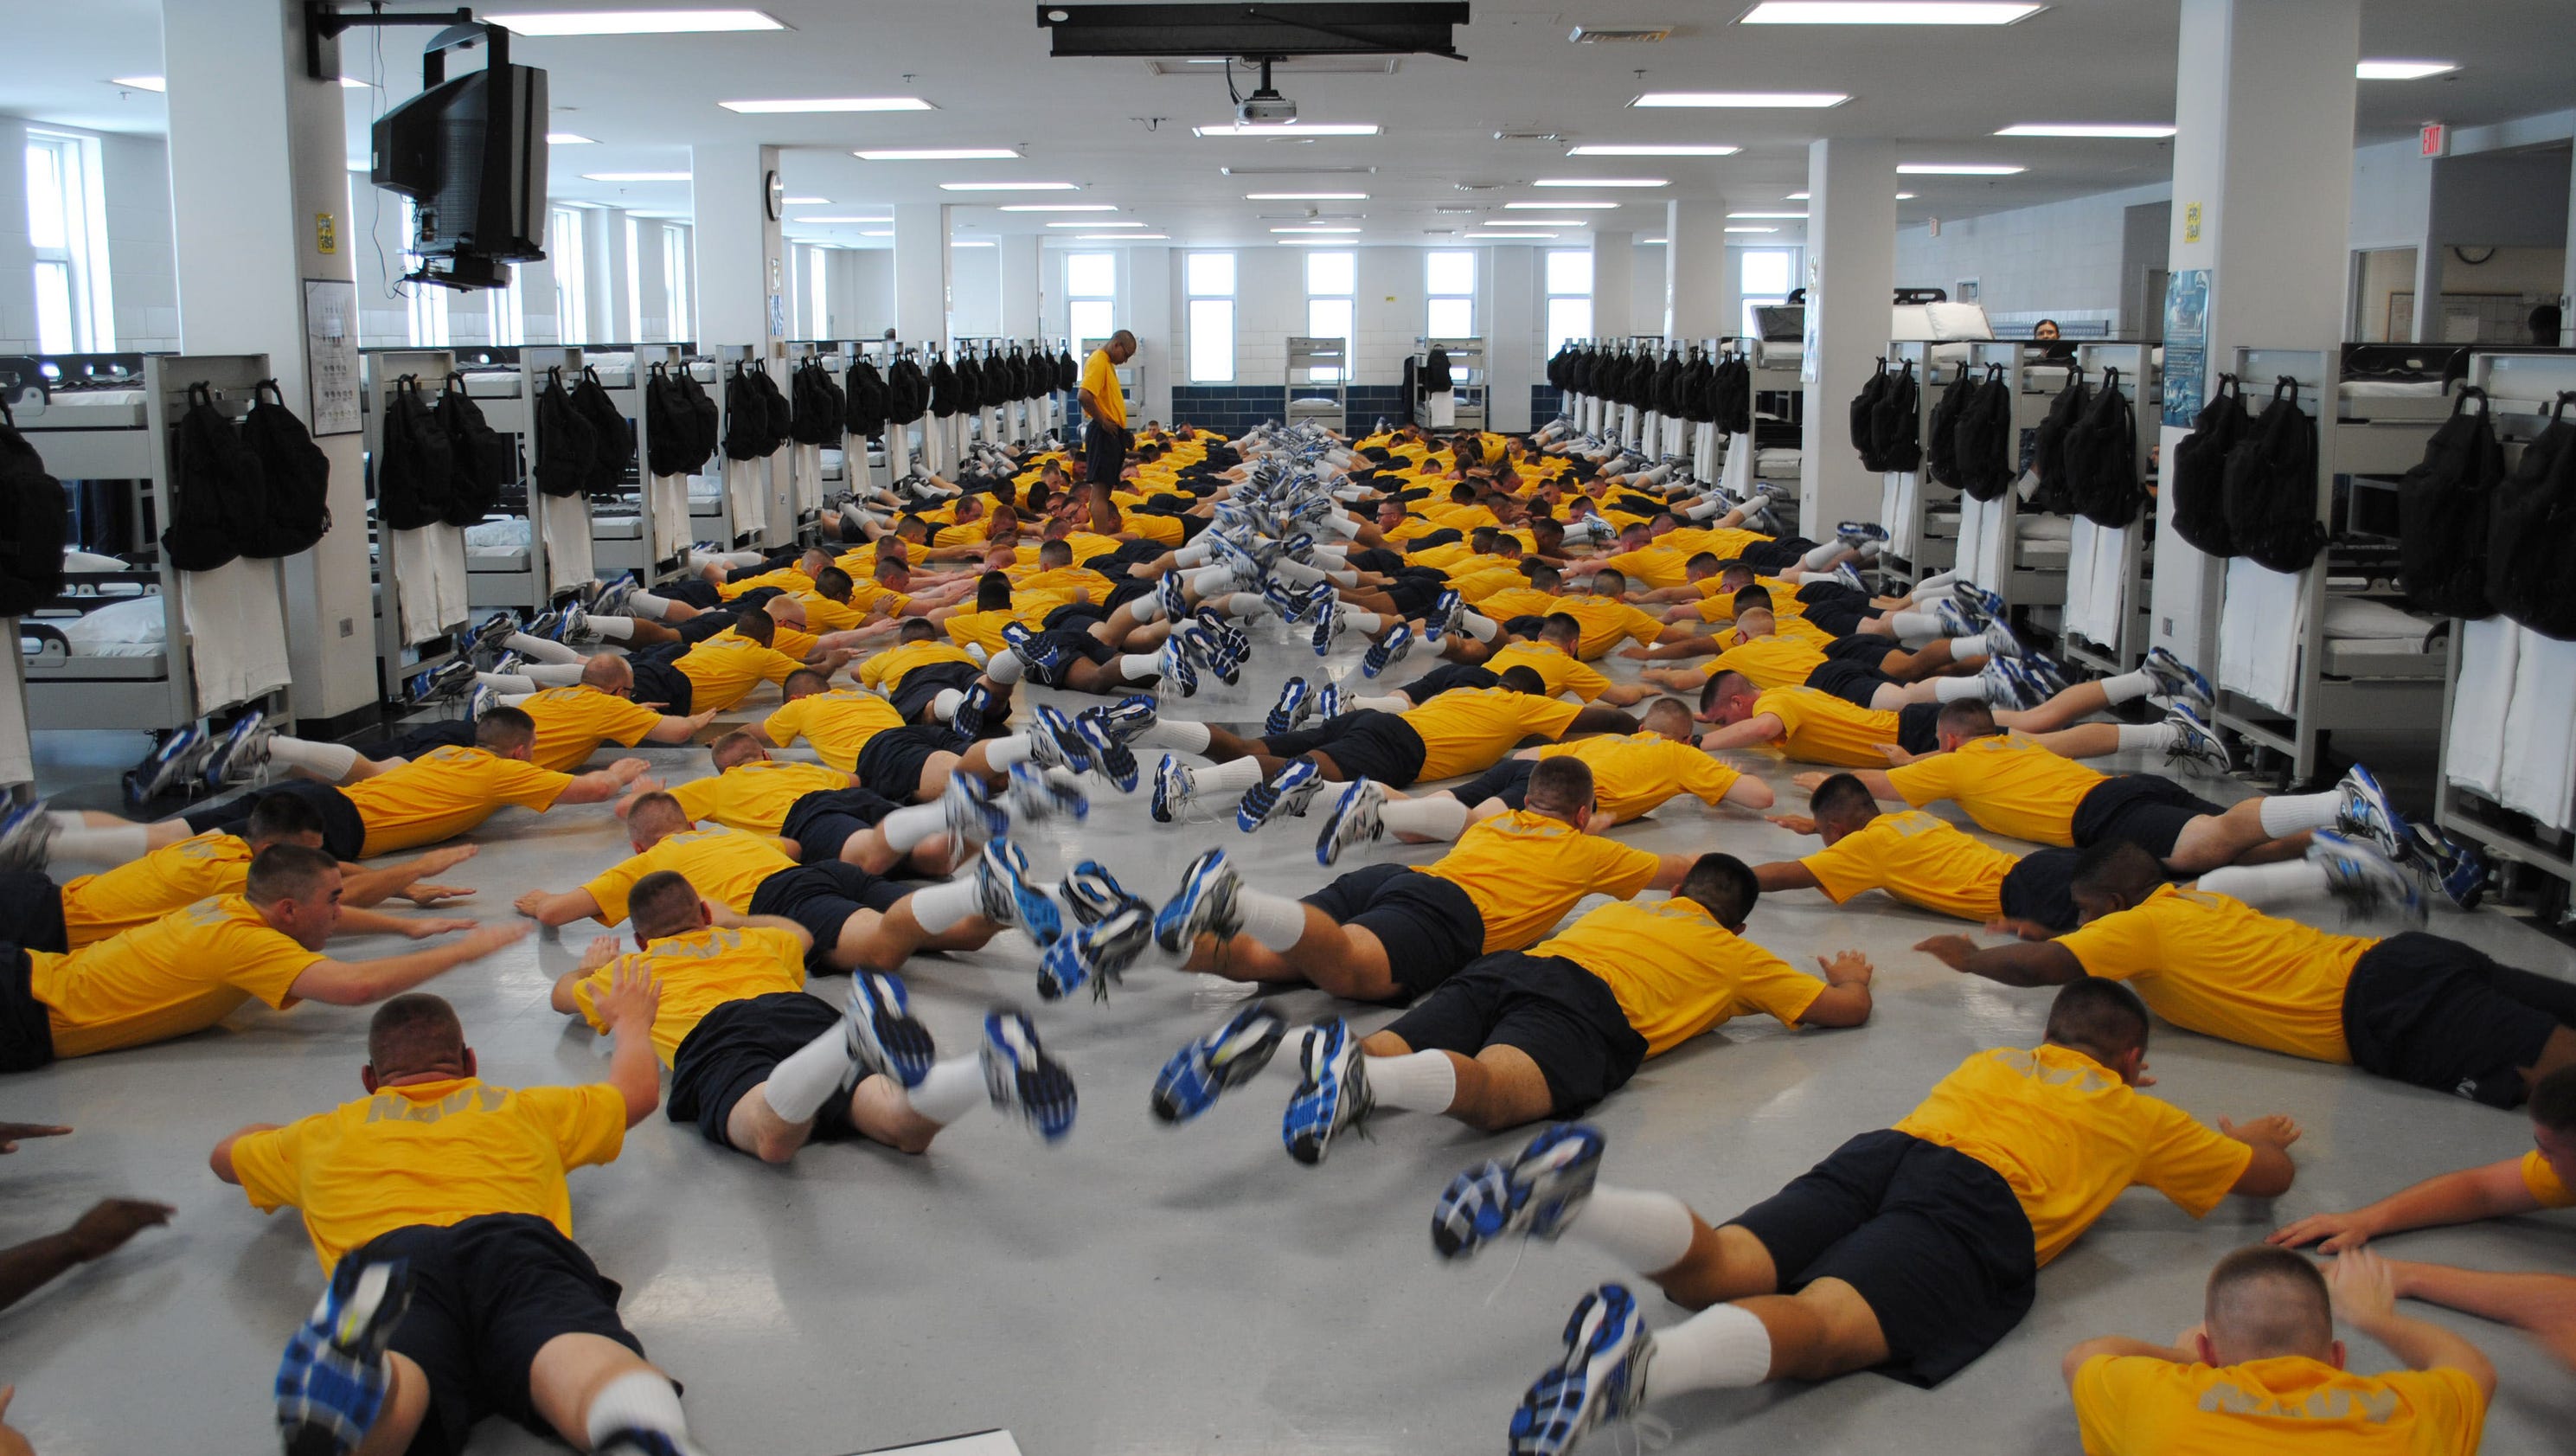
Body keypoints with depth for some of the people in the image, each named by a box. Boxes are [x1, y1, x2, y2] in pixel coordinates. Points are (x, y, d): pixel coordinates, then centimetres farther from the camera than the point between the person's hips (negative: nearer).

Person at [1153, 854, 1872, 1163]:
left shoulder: (1619, 909, 43)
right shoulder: (1734, 953, 30)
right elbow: (1846, 1009, 35)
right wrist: (1850, 977, 58)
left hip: (1504, 967, 6)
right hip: (1590, 1005, -6)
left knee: (1381, 1060, -12)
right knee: (1492, 1092, -34)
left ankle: (1273, 1042, -42)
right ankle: (1358, 1072, -64)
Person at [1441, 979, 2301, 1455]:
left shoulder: (1994, 1060, 40)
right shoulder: (2140, 1117, 30)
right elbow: (2272, 1175, 43)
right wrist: (2249, 1140, 65)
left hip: (1888, 1147, 5)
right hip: (1986, 1202, -5)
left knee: (1715, 1270, -12)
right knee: (1821, 1326, -29)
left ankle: (1566, 1197, -42)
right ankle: (1645, 1363, -59)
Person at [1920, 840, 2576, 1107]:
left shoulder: (2138, 927, -2)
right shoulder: (2192, 899, 23)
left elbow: (2037, 966, -11)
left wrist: (1971, 957, 9)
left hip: (2383, 1012, -9)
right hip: (2397, 957, 9)